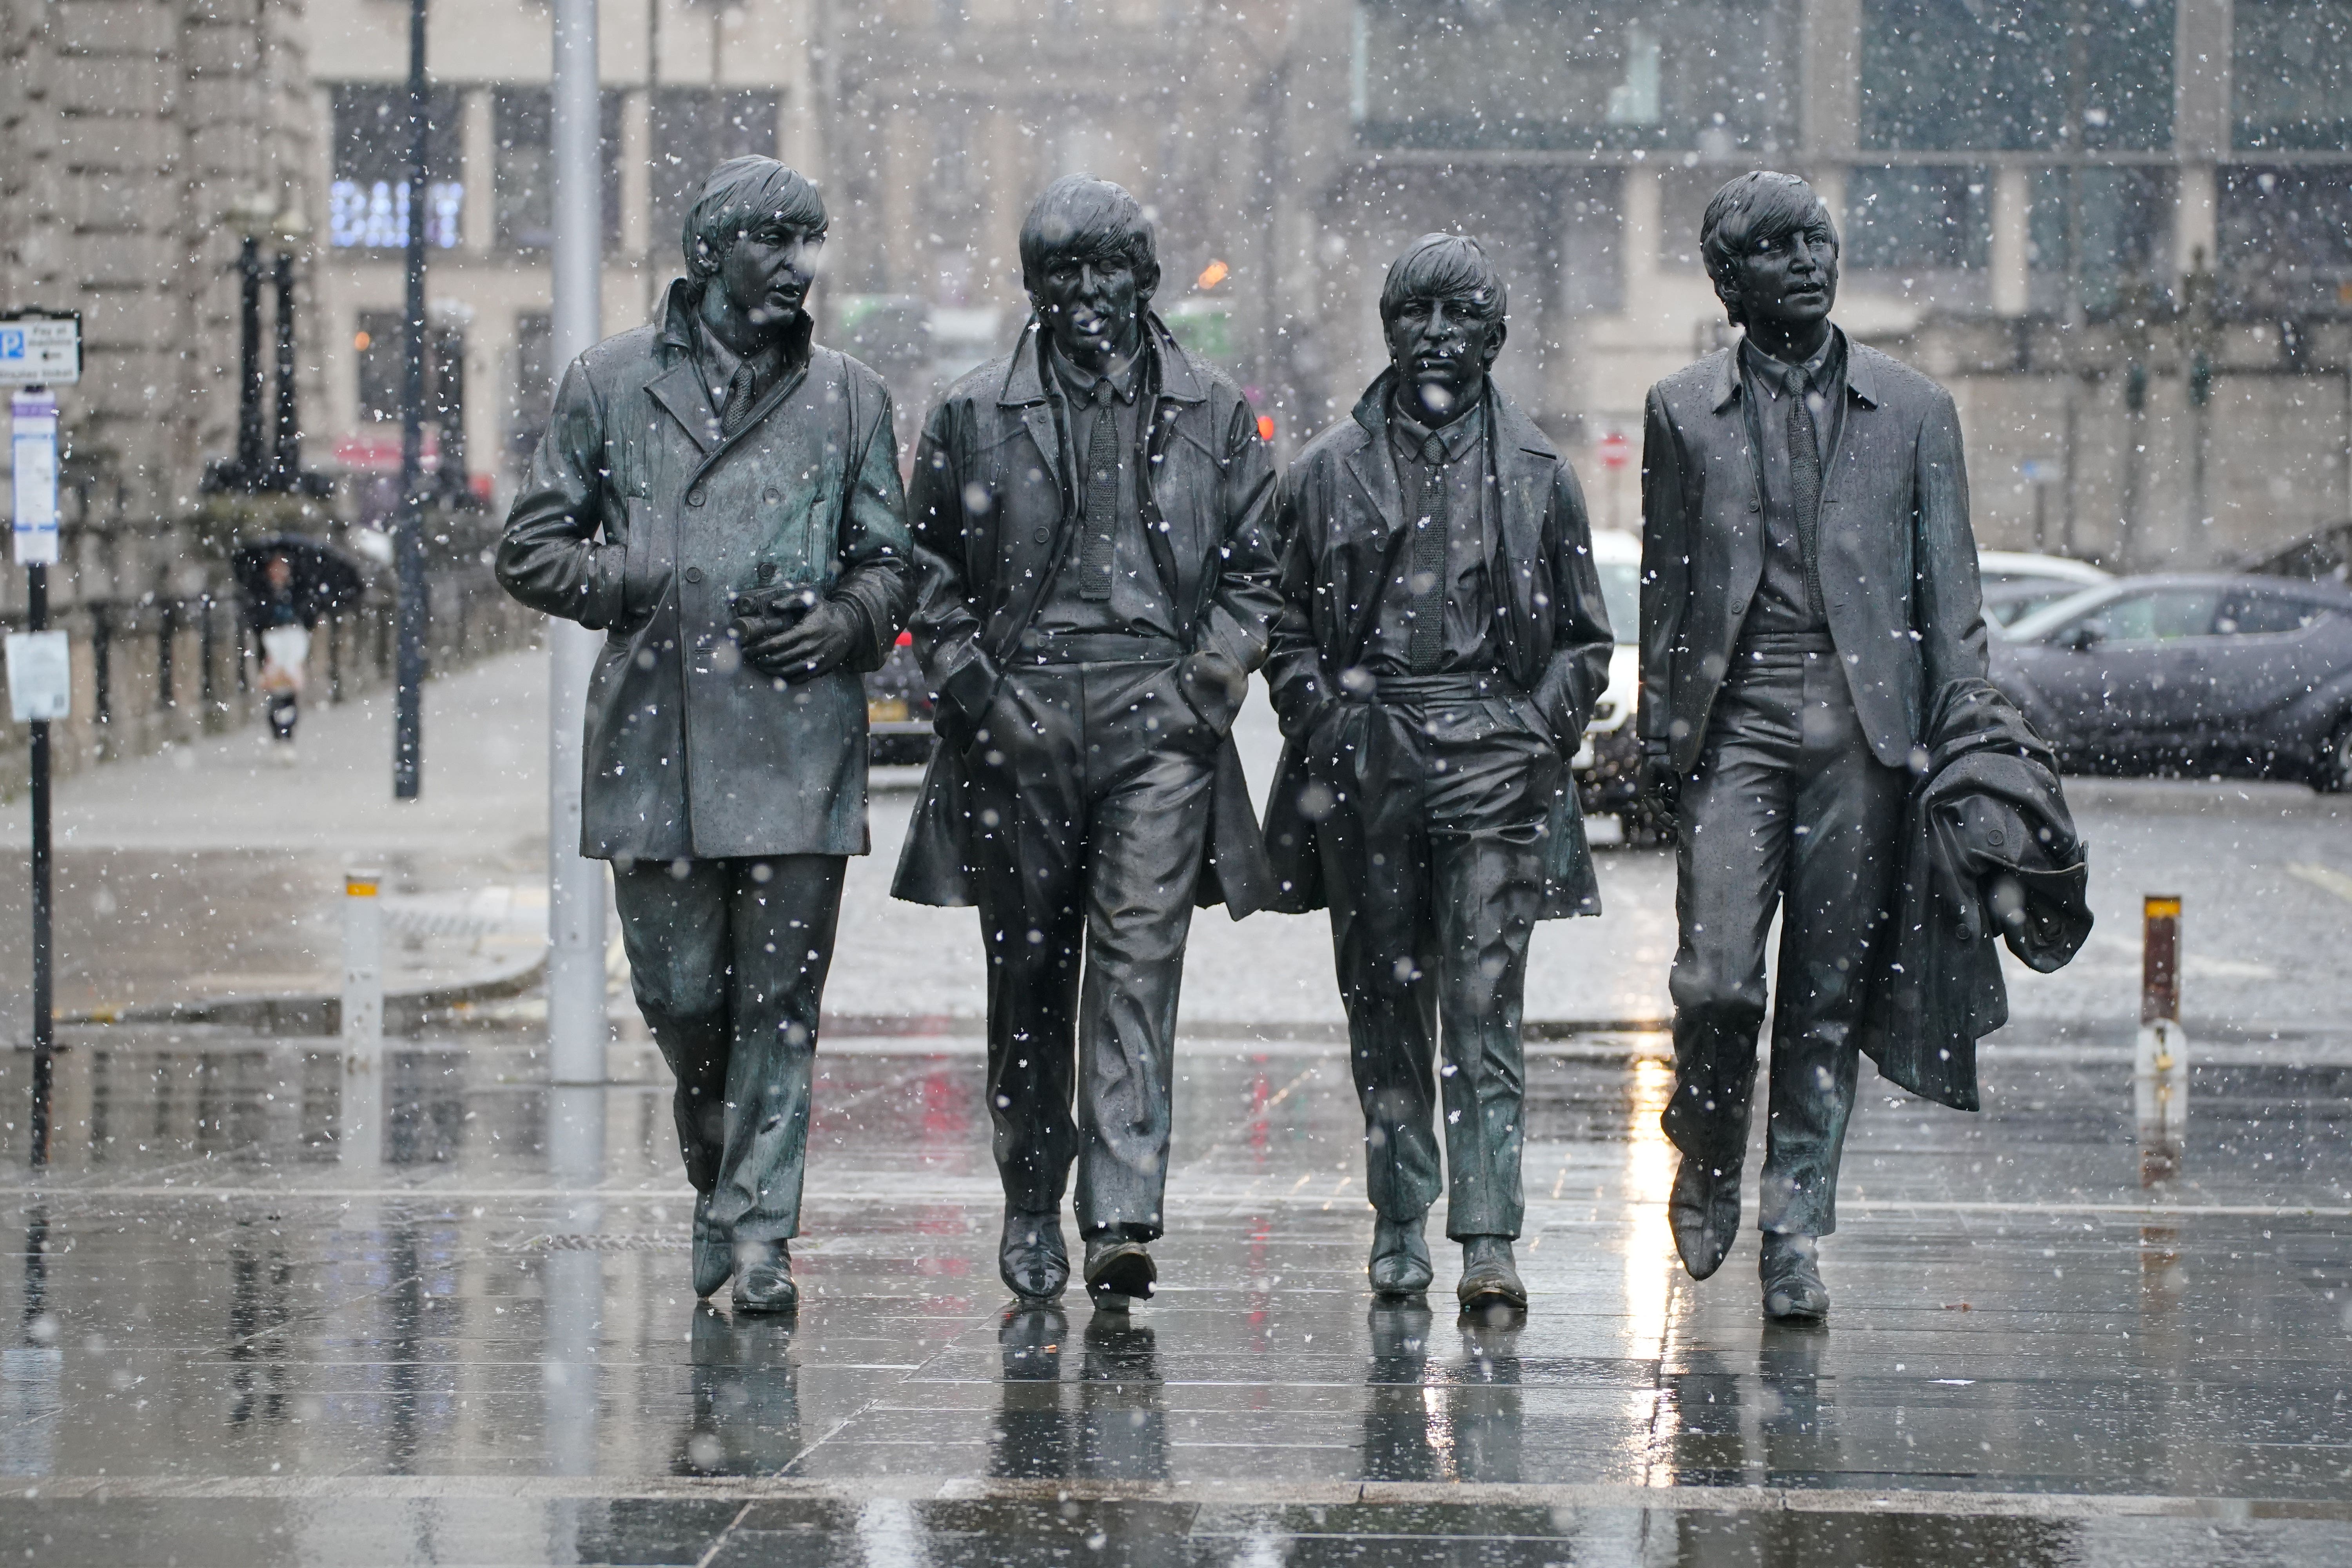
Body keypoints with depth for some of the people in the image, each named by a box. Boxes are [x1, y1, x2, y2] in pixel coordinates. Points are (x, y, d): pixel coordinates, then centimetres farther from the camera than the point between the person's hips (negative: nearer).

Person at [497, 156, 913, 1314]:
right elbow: (532, 550, 9)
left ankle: (758, 1229, 0)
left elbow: (889, 559, 16)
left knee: (779, 997, -4)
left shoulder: (847, 397, 11)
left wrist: (843, 622, -5)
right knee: (677, 993, 3)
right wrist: (659, 587, -5)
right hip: (656, 740, 0)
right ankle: (717, 1173, 29)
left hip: (797, 739, 0)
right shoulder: (612, 385, 8)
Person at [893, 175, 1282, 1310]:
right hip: (1018, 727, 1)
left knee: (1138, 964, -13)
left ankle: (1122, 1222, -20)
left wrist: (1211, 679, -1)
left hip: (1159, 719, -1)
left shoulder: (1214, 417, 11)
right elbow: (930, 576, 10)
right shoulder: (974, 417, 8)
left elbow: (1251, 570, 14)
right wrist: (979, 692, -3)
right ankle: (1031, 1209, 22)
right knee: (1028, 979, 7)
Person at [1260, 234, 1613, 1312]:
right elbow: (1285, 626, 15)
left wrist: (1534, 738, -1)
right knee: (1384, 1009, 5)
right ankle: (1399, 1223, 15)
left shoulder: (1535, 476, 10)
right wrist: (1326, 715, -1)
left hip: (1492, 764, -2)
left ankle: (1487, 1242, -16)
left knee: (1484, 1009, -11)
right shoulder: (1329, 471, 11)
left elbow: (1584, 642, 13)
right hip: (1365, 773, 2)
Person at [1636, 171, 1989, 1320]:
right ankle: (1707, 1168, 17)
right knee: (1715, 981, -10)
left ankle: (1794, 1234, 10)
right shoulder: (1683, 412, 10)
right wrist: (1658, 732, 6)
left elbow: (1949, 590, 9)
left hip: (1861, 729, 0)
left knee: (1826, 999, 2)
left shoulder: (1914, 410, 9)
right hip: (1733, 722, 0)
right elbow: (1665, 586, 12)